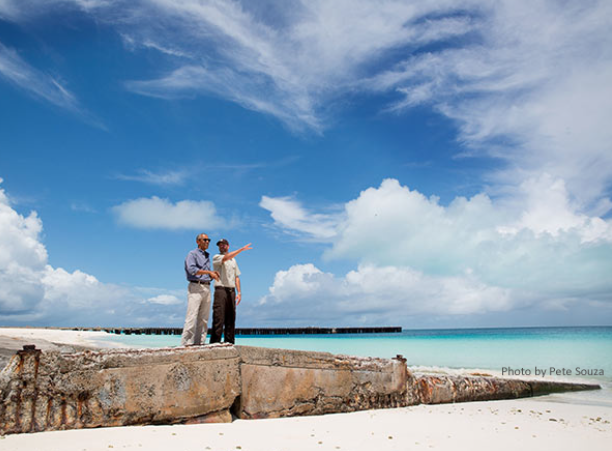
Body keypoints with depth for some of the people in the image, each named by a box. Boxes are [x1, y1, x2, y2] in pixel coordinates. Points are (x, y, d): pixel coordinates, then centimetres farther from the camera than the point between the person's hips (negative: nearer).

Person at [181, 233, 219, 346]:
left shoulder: (207, 256, 24)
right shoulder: (192, 254, 1)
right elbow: (192, 270, -15)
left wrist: (213, 274, 5)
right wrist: (209, 272, -16)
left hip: (207, 288, 8)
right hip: (195, 287, -7)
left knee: (204, 318, 4)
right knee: (192, 316, -12)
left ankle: (200, 342, 6)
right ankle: (186, 343, -13)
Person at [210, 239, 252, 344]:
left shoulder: (233, 260, 22)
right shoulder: (216, 258, 3)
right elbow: (226, 258, -19)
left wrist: (239, 292, 8)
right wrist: (242, 249, -25)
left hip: (231, 291, 6)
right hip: (221, 289, -6)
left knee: (230, 319, 4)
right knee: (218, 317, -11)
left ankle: (229, 342, 8)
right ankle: (214, 342, -11)